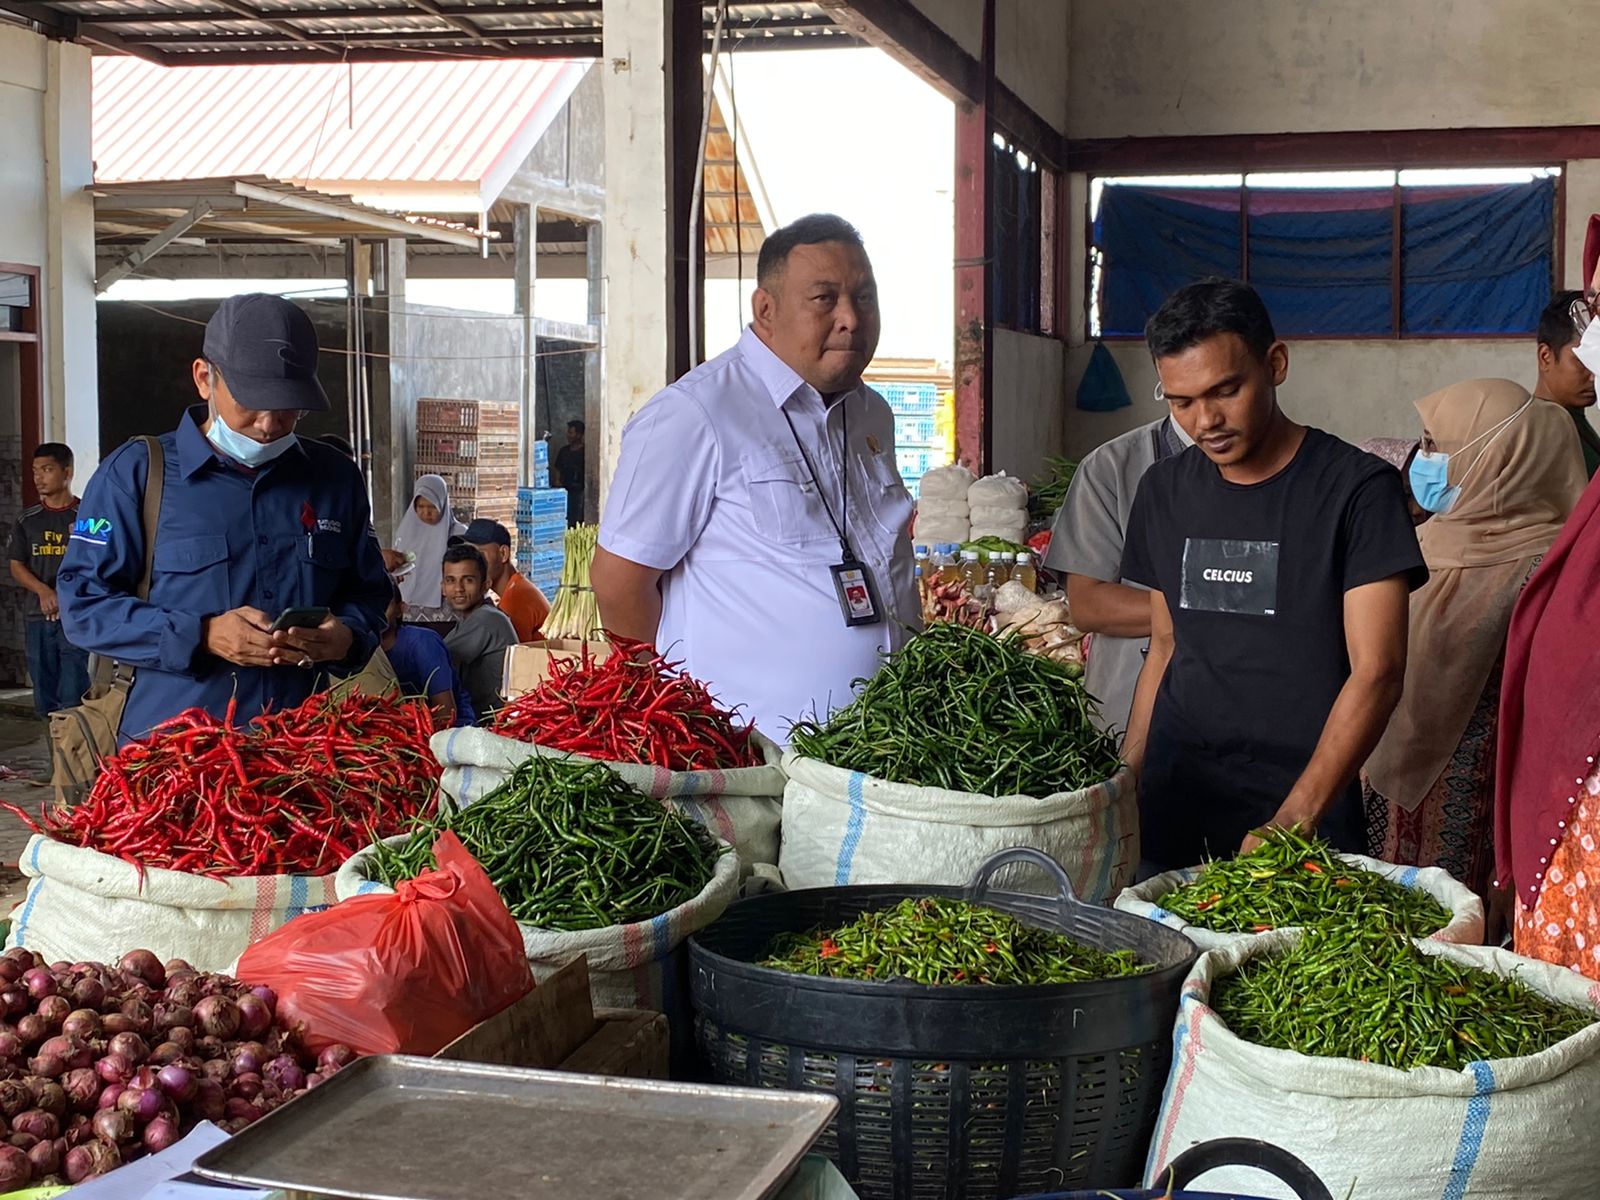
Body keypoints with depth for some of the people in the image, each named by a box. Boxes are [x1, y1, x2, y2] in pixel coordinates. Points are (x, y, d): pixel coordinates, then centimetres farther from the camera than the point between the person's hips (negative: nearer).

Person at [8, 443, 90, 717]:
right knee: (45, 702, 7)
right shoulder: (27, 521, 10)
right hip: (40, 618, 4)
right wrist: (43, 591, -10)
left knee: (73, 700, -10)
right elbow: (17, 567, 8)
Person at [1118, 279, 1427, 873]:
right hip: (1170, 807, 4)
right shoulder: (1164, 490, 10)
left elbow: (1377, 670, -13)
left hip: (1308, 806, -4)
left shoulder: (1356, 488, -7)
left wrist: (1293, 820, -23)